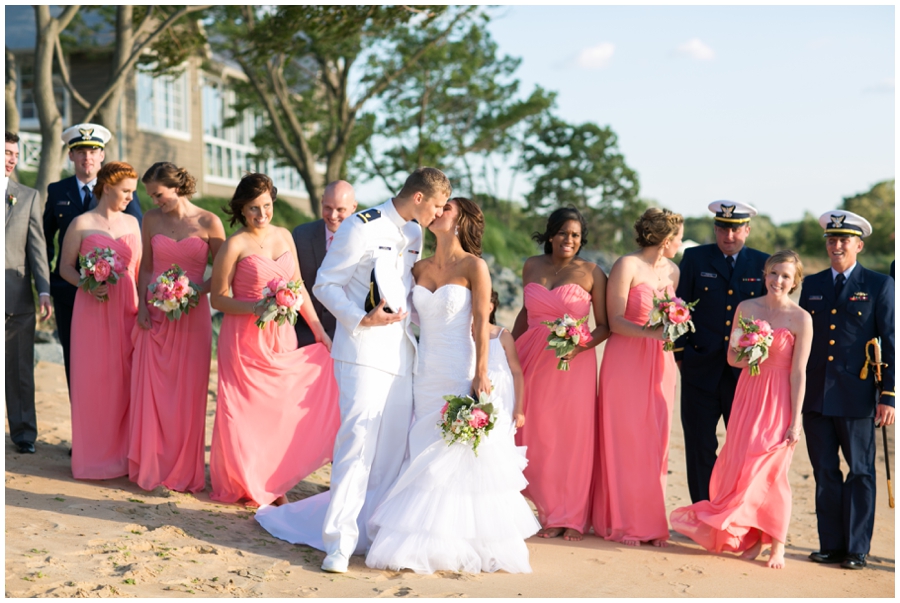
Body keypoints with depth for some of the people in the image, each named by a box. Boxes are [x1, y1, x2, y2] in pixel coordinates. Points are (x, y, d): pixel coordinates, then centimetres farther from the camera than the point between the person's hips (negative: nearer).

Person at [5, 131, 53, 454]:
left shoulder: (29, 197, 11)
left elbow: (36, 246, 5)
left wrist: (44, 291, -5)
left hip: (17, 296, 1)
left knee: (21, 370, 5)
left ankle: (24, 432, 13)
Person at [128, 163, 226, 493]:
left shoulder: (208, 223, -5)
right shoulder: (151, 219, 5)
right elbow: (145, 267, 10)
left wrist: (196, 290, -18)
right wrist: (142, 304, -2)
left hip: (191, 315, -2)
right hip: (155, 315, 3)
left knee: (187, 393, 2)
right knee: (151, 390, 1)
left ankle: (183, 470, 13)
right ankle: (152, 467, 12)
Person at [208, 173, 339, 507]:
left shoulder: (284, 236, 8)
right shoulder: (235, 245, -9)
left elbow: (298, 287, 14)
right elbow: (218, 298, -7)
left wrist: (319, 329, 10)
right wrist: (256, 308, -21)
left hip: (281, 338, 5)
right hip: (245, 339, -5)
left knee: (281, 407, 6)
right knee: (246, 411, 3)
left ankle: (275, 484, 19)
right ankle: (245, 486, 18)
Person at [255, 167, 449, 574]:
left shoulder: (414, 234, 15)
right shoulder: (362, 228, -10)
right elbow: (325, 285, -7)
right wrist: (363, 319, -18)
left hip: (401, 352, 8)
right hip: (364, 349, -7)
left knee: (394, 448, 6)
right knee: (358, 440, -12)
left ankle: (373, 530, 18)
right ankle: (339, 542, -7)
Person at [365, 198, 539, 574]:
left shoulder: (474, 266, -5)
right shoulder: (420, 269, 11)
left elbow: (481, 322, -10)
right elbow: (408, 317, 12)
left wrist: (481, 374, -17)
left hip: (462, 374, -5)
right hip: (426, 374, 5)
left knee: (464, 458, -1)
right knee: (425, 457, 6)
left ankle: (466, 543, 7)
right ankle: (425, 542, 14)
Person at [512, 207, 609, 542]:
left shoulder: (591, 273, -3)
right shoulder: (532, 266, 9)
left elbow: (604, 325, -3)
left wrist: (578, 346, -19)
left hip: (573, 364, -3)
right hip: (533, 360, 3)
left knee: (573, 438, 1)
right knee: (535, 437, 4)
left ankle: (571, 518, 14)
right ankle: (550, 512, 19)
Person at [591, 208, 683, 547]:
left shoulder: (672, 271, 12)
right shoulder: (627, 266, -7)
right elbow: (615, 321, -12)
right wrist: (648, 331, -26)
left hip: (660, 365, 6)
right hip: (626, 363, -6)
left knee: (655, 443, 5)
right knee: (624, 441, -1)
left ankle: (651, 522, 12)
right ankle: (621, 523, 7)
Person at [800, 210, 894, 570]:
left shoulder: (879, 286, 2)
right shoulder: (812, 285, 12)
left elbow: (890, 344, -1)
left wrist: (888, 396, -8)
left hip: (856, 396, -4)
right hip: (815, 396, 4)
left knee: (860, 473, 3)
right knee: (825, 473, 8)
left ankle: (856, 550, 10)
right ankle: (831, 545, 16)